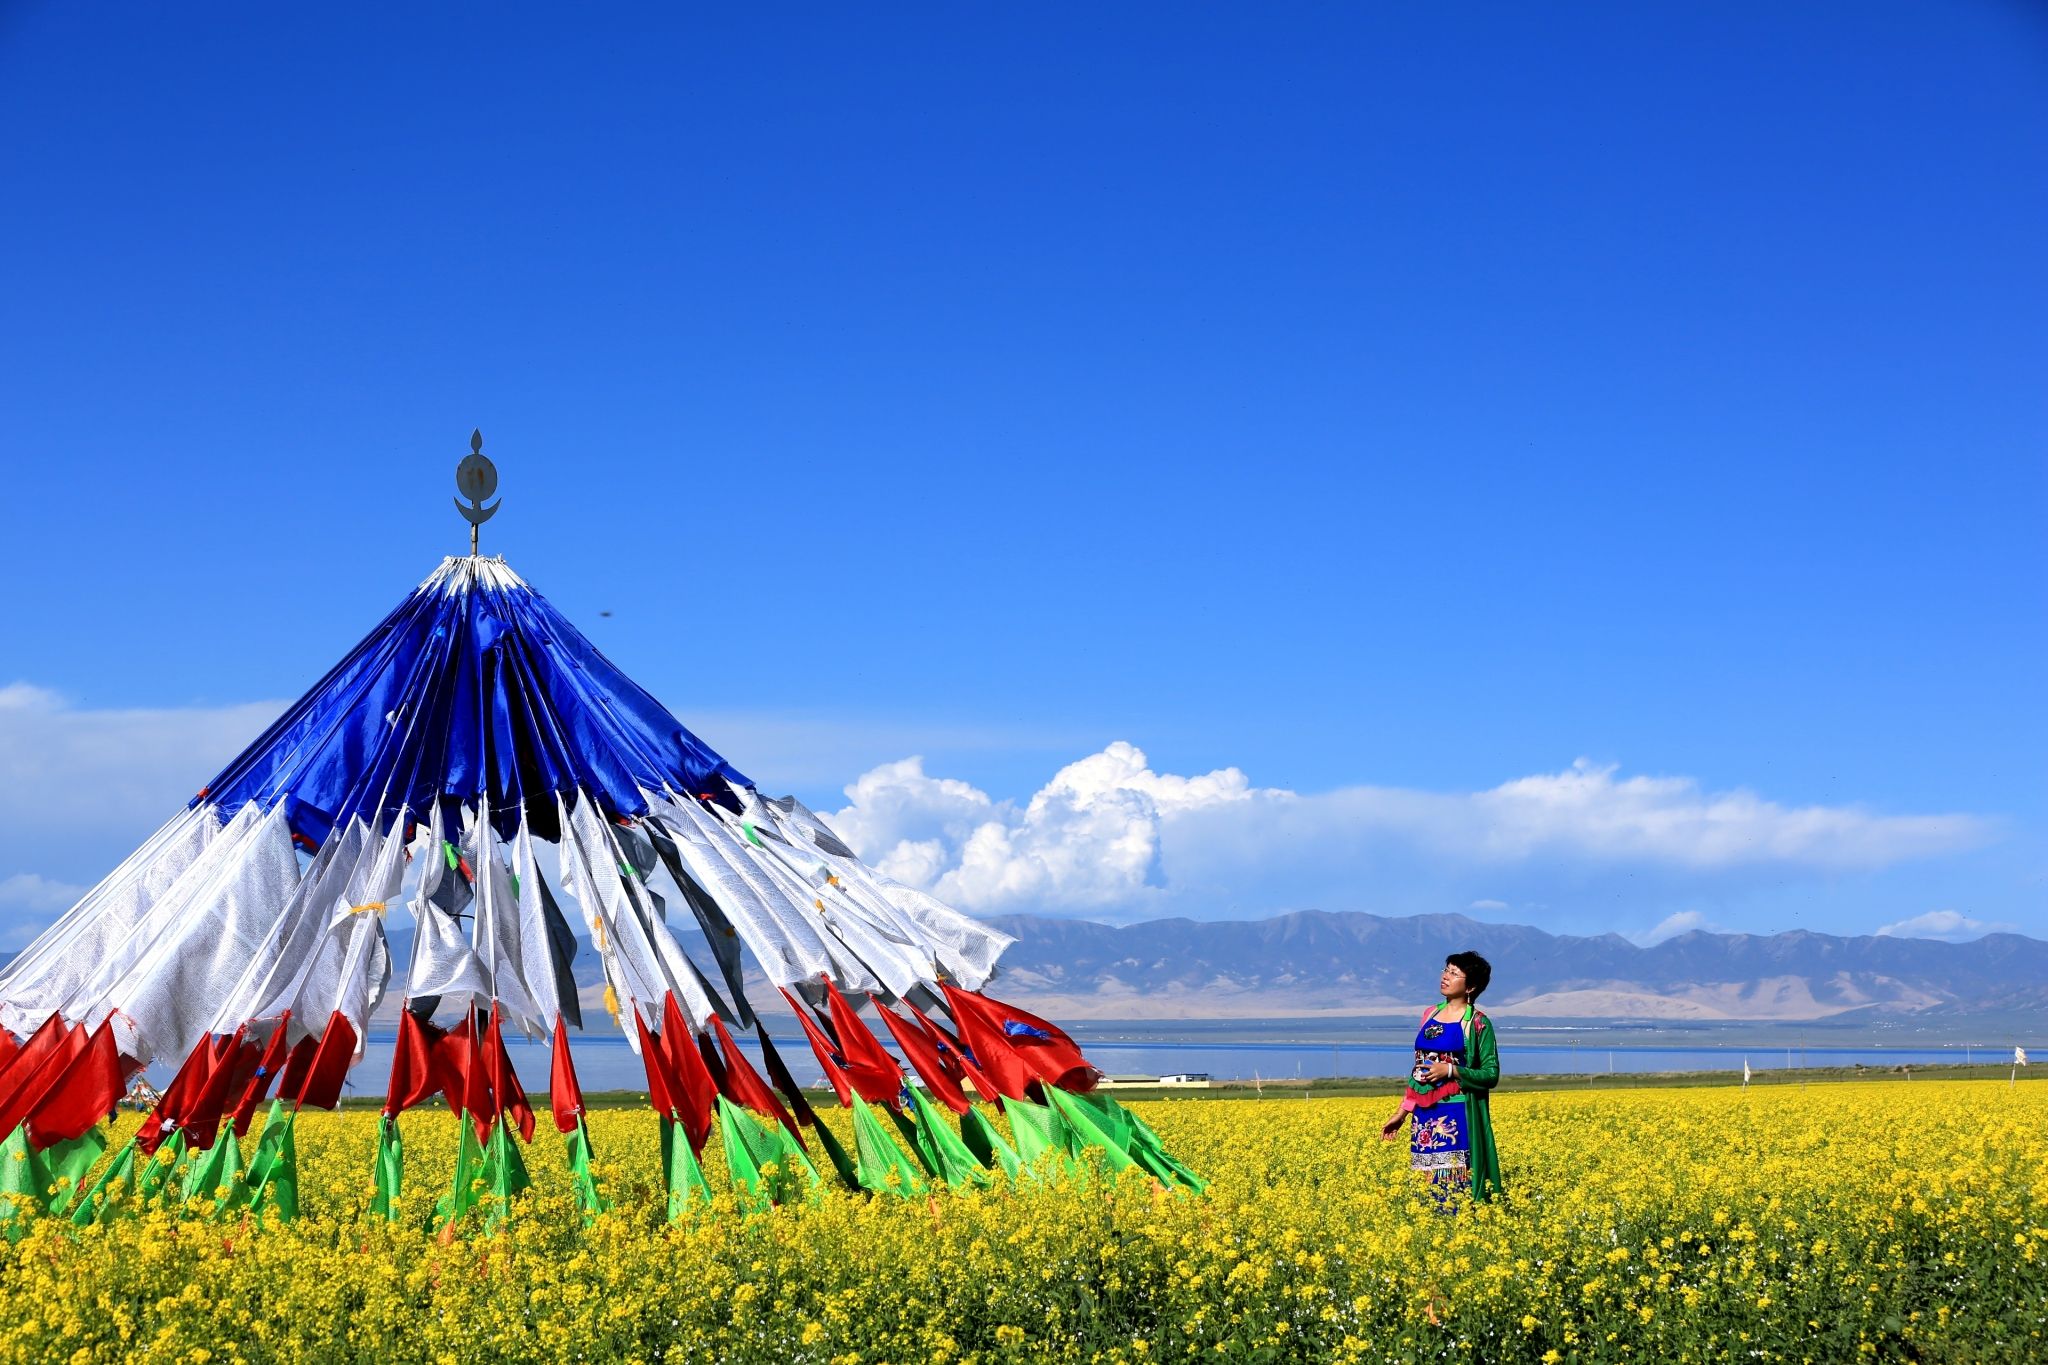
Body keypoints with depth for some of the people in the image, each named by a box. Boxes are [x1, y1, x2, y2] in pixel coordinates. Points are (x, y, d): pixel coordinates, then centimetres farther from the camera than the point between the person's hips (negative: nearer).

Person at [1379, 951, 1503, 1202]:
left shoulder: (1477, 1022, -4)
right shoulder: (1430, 1014, 13)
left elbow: (1490, 1075, -5)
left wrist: (1449, 1070, -17)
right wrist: (1402, 1112, 15)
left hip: (1457, 1116, -6)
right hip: (1425, 1116, 6)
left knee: (1454, 1186, -8)